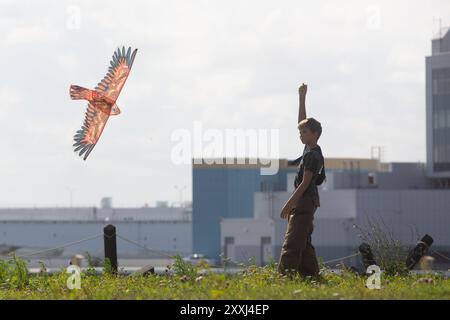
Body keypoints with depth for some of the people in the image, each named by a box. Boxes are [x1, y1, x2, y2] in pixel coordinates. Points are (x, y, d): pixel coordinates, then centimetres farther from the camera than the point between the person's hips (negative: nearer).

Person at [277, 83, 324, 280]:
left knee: (292, 241, -16)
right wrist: (302, 98, 19)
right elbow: (303, 121, 21)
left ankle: (286, 275, -22)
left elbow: (305, 182, -18)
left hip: (305, 201, -10)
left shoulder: (313, 155, -14)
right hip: (304, 202, 10)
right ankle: (311, 275, 12)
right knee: (303, 243, 11)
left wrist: (289, 203, -18)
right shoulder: (310, 149, 12)